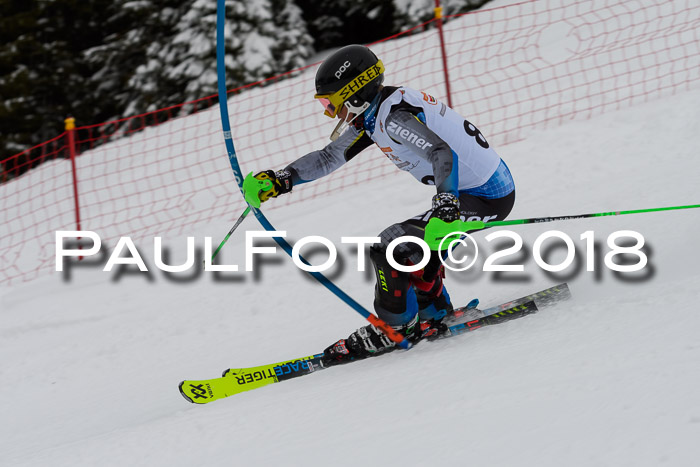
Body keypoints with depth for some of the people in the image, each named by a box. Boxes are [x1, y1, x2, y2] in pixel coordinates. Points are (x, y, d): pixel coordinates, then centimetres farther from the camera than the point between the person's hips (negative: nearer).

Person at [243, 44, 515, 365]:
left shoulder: (393, 115, -21)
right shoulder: (372, 113, 9)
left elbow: (444, 154, -34)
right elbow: (328, 158, 15)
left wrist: (447, 204, -48)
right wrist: (281, 180, 4)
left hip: (487, 199, -10)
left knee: (388, 247, -12)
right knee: (413, 242, 26)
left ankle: (395, 328, 3)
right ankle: (434, 316, 34)